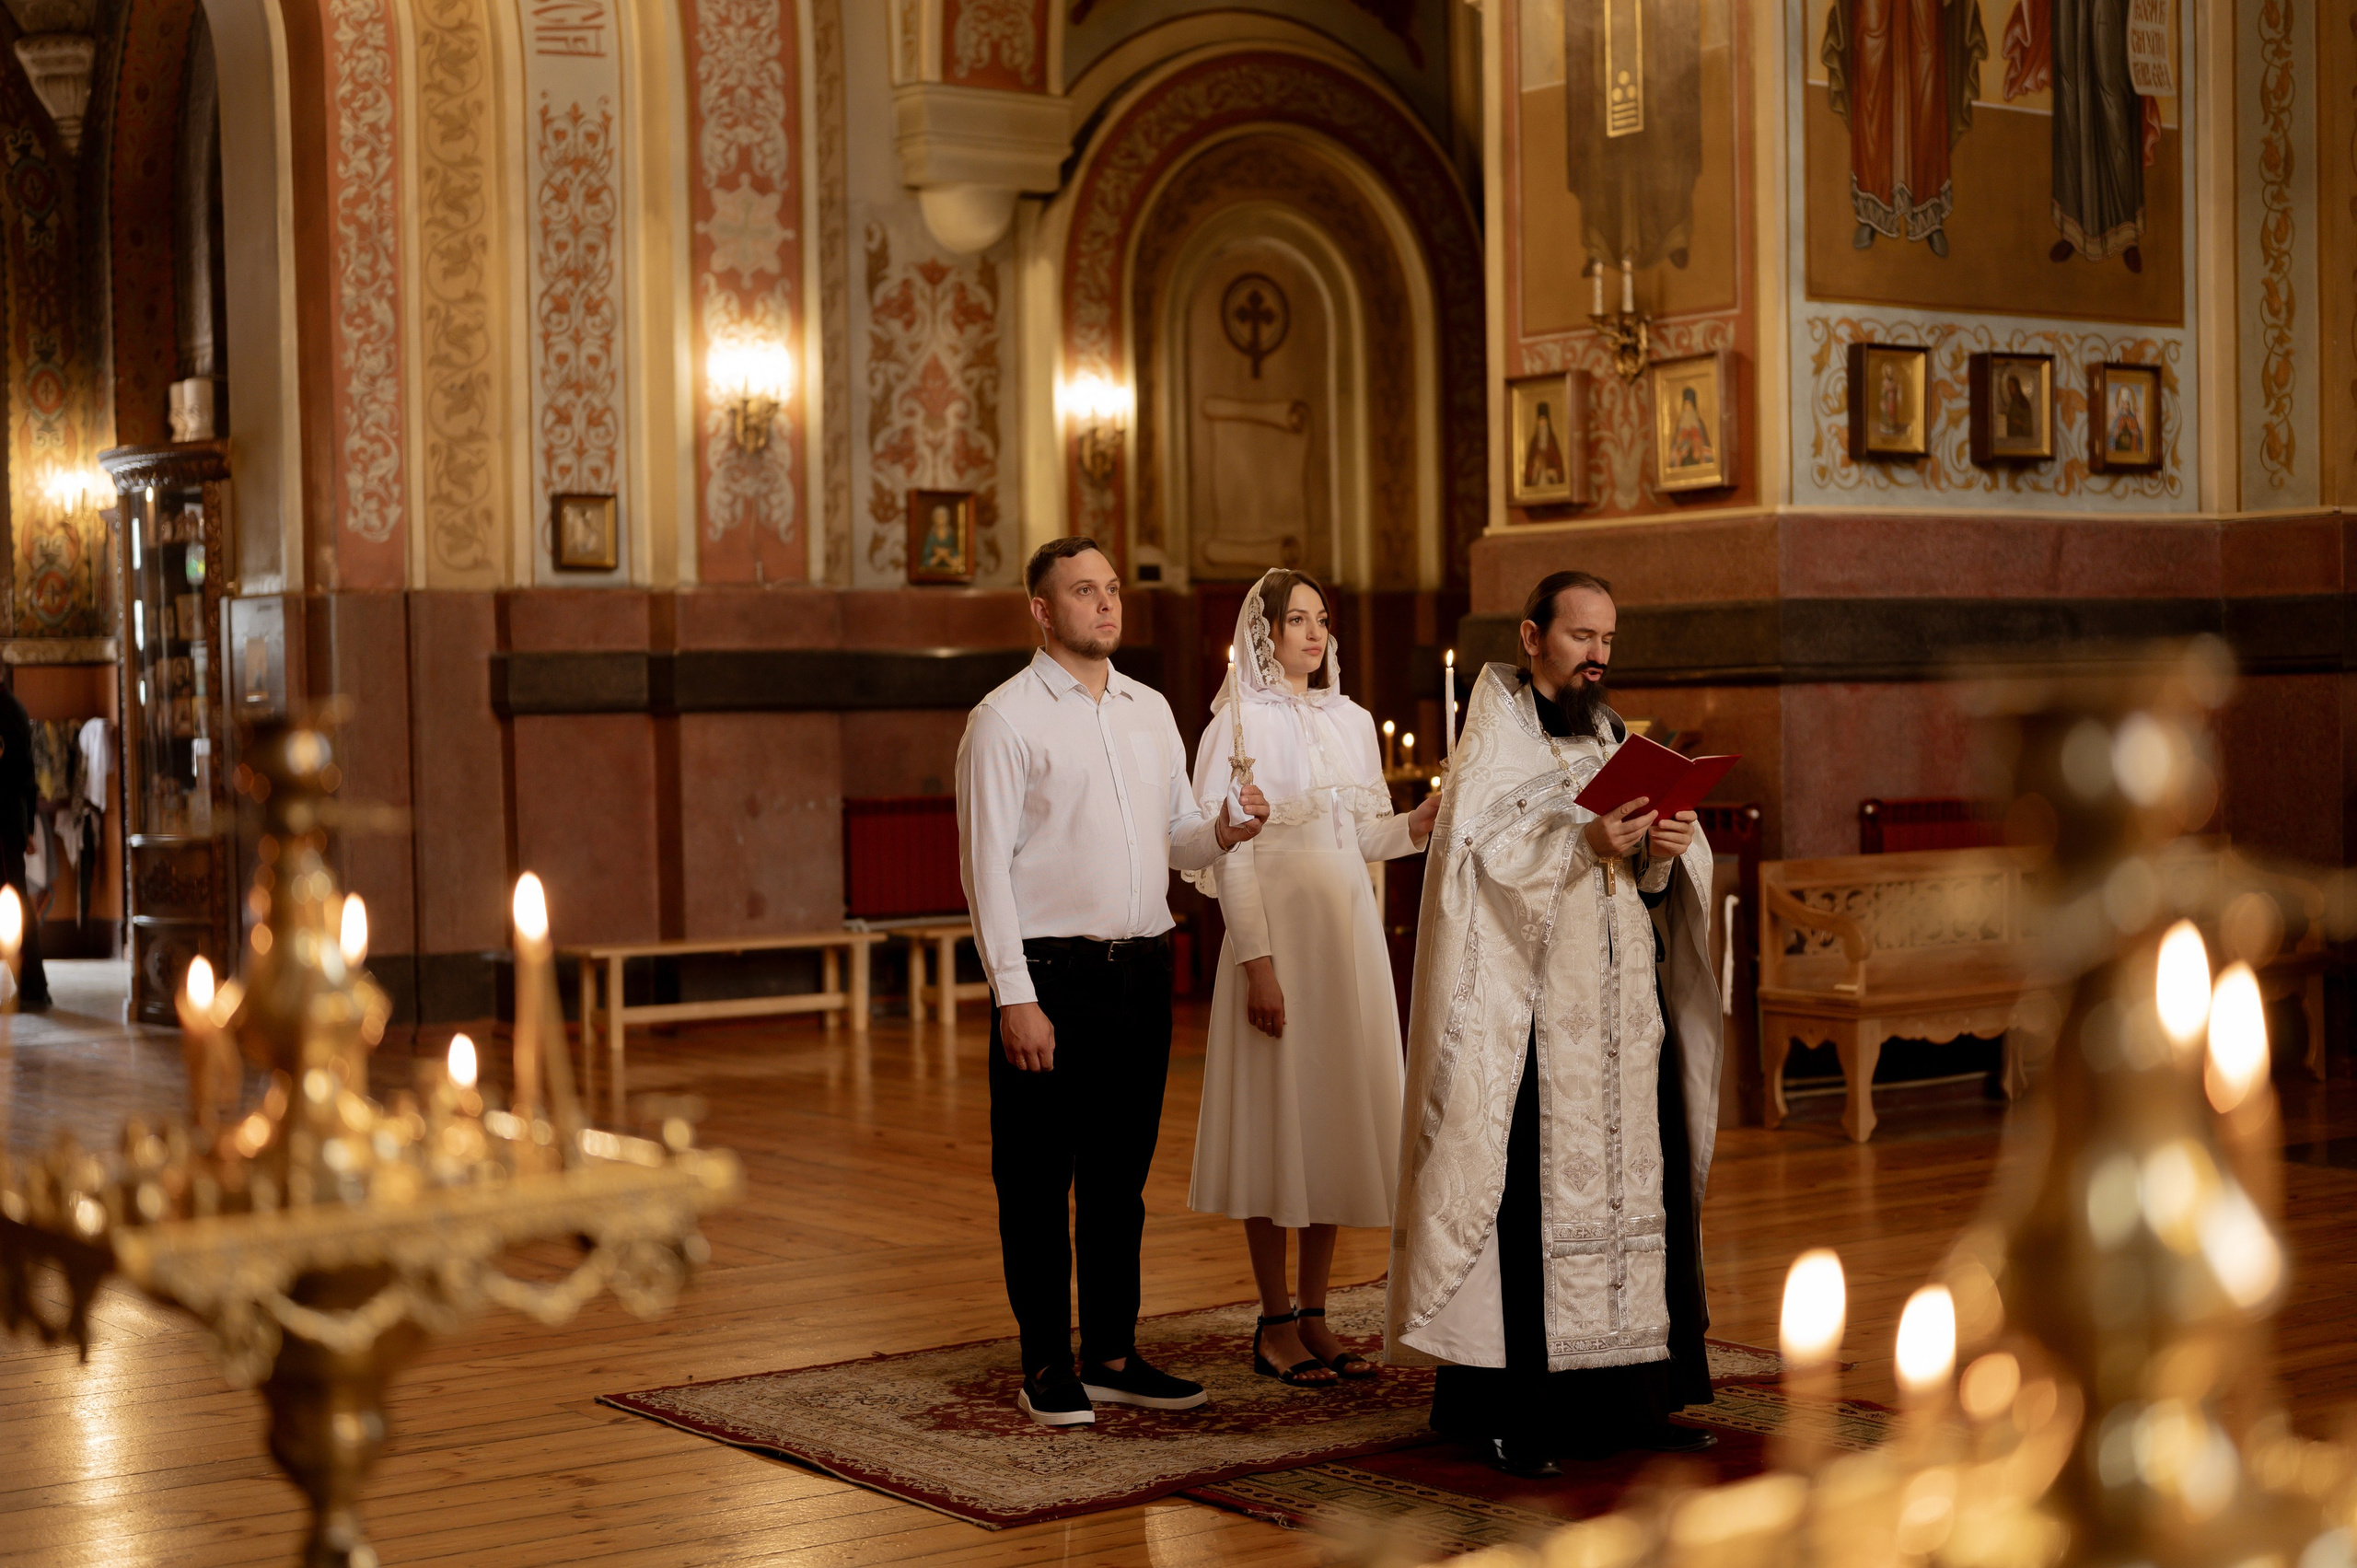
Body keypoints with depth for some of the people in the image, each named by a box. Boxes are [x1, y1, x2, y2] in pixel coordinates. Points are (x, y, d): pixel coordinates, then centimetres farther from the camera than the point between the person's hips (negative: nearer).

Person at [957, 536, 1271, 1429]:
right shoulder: (1006, 718, -5)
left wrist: (1221, 834, -5)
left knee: (1121, 1175, 12)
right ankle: (1046, 1369, 11)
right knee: (1037, 1180, 2)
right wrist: (1015, 996, -15)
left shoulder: (1150, 710, 14)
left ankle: (1112, 1355, 21)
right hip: (1050, 972, -6)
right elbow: (986, 863, -9)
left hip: (1141, 968, 6)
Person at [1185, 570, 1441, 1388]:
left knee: (1336, 1115, 7)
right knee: (1276, 1115, -2)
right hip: (1278, 928, -6)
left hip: (1349, 931, 6)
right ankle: (1275, 1323, 6)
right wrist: (1258, 962, -17)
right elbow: (1229, 855, -9)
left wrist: (1420, 823, -4)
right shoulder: (1240, 725, -4)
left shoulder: (1352, 722, 14)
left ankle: (1314, 1313, 16)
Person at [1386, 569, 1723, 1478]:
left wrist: (1665, 849, -7)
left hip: (1624, 1010, 6)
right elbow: (1476, 856, -15)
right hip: (1529, 1012, -6)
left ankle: (1628, 1399, 12)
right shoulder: (1496, 734, -1)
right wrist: (1584, 842, -25)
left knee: (1634, 1182, 5)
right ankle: (1502, 1412, -3)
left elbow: (1653, 884, 14)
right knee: (1526, 1195, -9)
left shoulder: (1613, 737, 17)